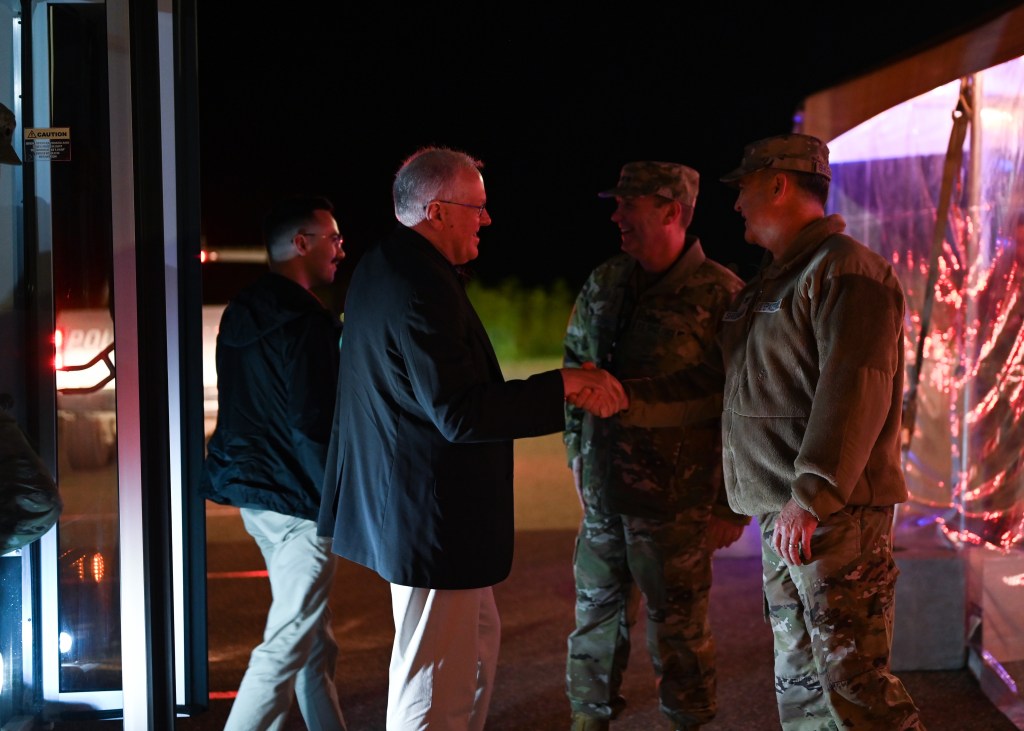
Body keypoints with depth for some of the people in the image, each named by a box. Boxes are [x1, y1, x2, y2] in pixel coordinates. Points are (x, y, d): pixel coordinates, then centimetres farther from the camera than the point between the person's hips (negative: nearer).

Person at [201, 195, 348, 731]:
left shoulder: (242, 316, 13)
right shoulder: (305, 323, -16)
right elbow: (315, 426, -21)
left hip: (256, 491, 10)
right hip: (297, 500, -10)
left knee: (316, 644, 17)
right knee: (287, 648, -6)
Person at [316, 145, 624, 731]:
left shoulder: (383, 269, 11)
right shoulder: (421, 287, -23)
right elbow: (461, 415, -26)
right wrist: (561, 386, -20)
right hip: (431, 517, -11)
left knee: (479, 642, 22)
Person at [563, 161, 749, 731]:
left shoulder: (720, 294, -10)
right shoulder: (602, 285, 8)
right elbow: (575, 369, 20)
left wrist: (733, 508, -9)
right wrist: (578, 452, 15)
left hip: (675, 505, -5)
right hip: (602, 492, 5)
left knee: (678, 631, 6)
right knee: (596, 619, 15)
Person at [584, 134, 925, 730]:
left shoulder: (846, 270, -11)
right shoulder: (766, 285, 22)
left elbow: (852, 390, -21)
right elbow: (710, 382, 25)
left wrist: (812, 496, -28)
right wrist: (624, 398, 14)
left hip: (836, 511, -10)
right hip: (781, 512, 10)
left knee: (851, 682, -11)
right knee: (799, 682, 14)